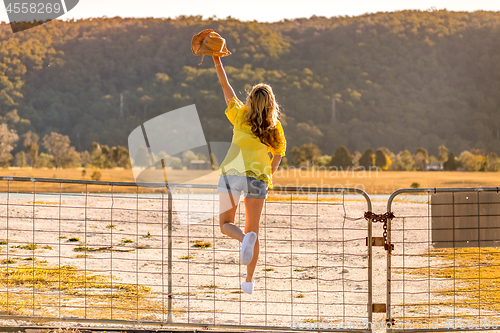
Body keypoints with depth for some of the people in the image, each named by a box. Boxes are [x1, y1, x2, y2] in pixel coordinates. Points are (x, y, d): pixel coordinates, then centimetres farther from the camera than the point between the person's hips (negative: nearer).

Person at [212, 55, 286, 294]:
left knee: (226, 224, 9)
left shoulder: (241, 115, 3)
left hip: (232, 173, -2)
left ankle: (244, 238, -26)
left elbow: (226, 88, 12)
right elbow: (276, 161, 6)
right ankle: (249, 281, 6)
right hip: (258, 177, 2)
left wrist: (217, 62, 20)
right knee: (253, 229, 11)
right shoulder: (275, 129, 7)